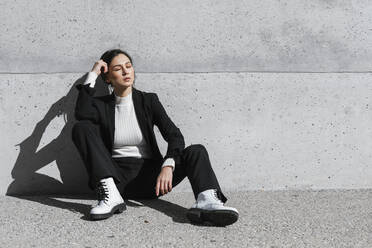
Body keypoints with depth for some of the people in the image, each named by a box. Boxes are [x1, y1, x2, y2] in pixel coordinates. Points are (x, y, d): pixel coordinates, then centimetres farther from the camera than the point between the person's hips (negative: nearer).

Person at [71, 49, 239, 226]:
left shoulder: (148, 100, 6)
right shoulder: (101, 105, 7)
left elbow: (174, 135, -7)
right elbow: (81, 113, -18)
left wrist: (167, 166, -26)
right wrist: (92, 75, -10)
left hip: (148, 177, 0)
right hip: (116, 177, 0)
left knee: (197, 151, -21)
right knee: (81, 128, -17)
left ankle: (207, 200, -54)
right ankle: (110, 195, -33)